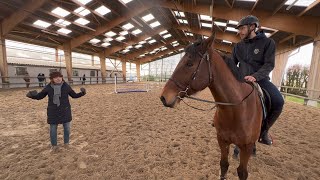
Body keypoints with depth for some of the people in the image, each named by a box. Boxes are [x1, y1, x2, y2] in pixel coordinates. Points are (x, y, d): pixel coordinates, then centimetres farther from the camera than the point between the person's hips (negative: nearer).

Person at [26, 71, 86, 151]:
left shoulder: (66, 86, -6)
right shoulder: (48, 87, -4)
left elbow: (74, 95, 1)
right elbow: (39, 96, 6)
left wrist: (82, 93, -16)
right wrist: (32, 95, -15)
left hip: (65, 111, 0)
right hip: (53, 111, 0)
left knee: (67, 128, 10)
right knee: (53, 129, 9)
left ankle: (66, 143, 32)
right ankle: (54, 145, 31)